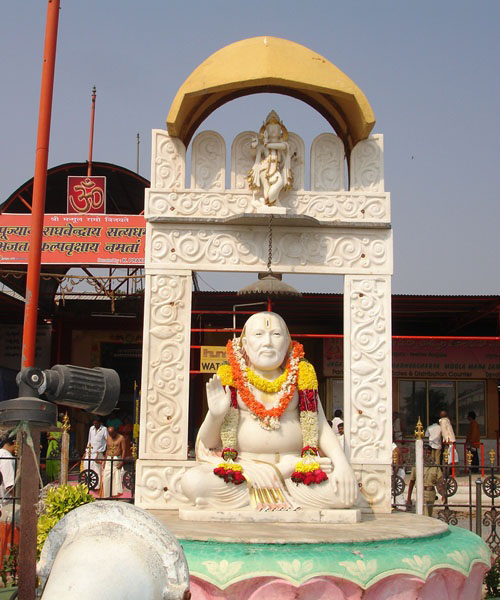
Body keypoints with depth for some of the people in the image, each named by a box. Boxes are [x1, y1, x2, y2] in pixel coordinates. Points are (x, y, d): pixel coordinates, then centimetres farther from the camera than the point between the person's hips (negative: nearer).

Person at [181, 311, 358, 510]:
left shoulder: (300, 378, 9)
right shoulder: (230, 380, 4)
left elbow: (322, 427, 8)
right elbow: (208, 443, 5)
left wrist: (341, 462, -10)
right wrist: (215, 415, -17)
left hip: (295, 462, 1)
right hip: (240, 465, 0)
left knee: (346, 491, -26)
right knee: (192, 482, -30)